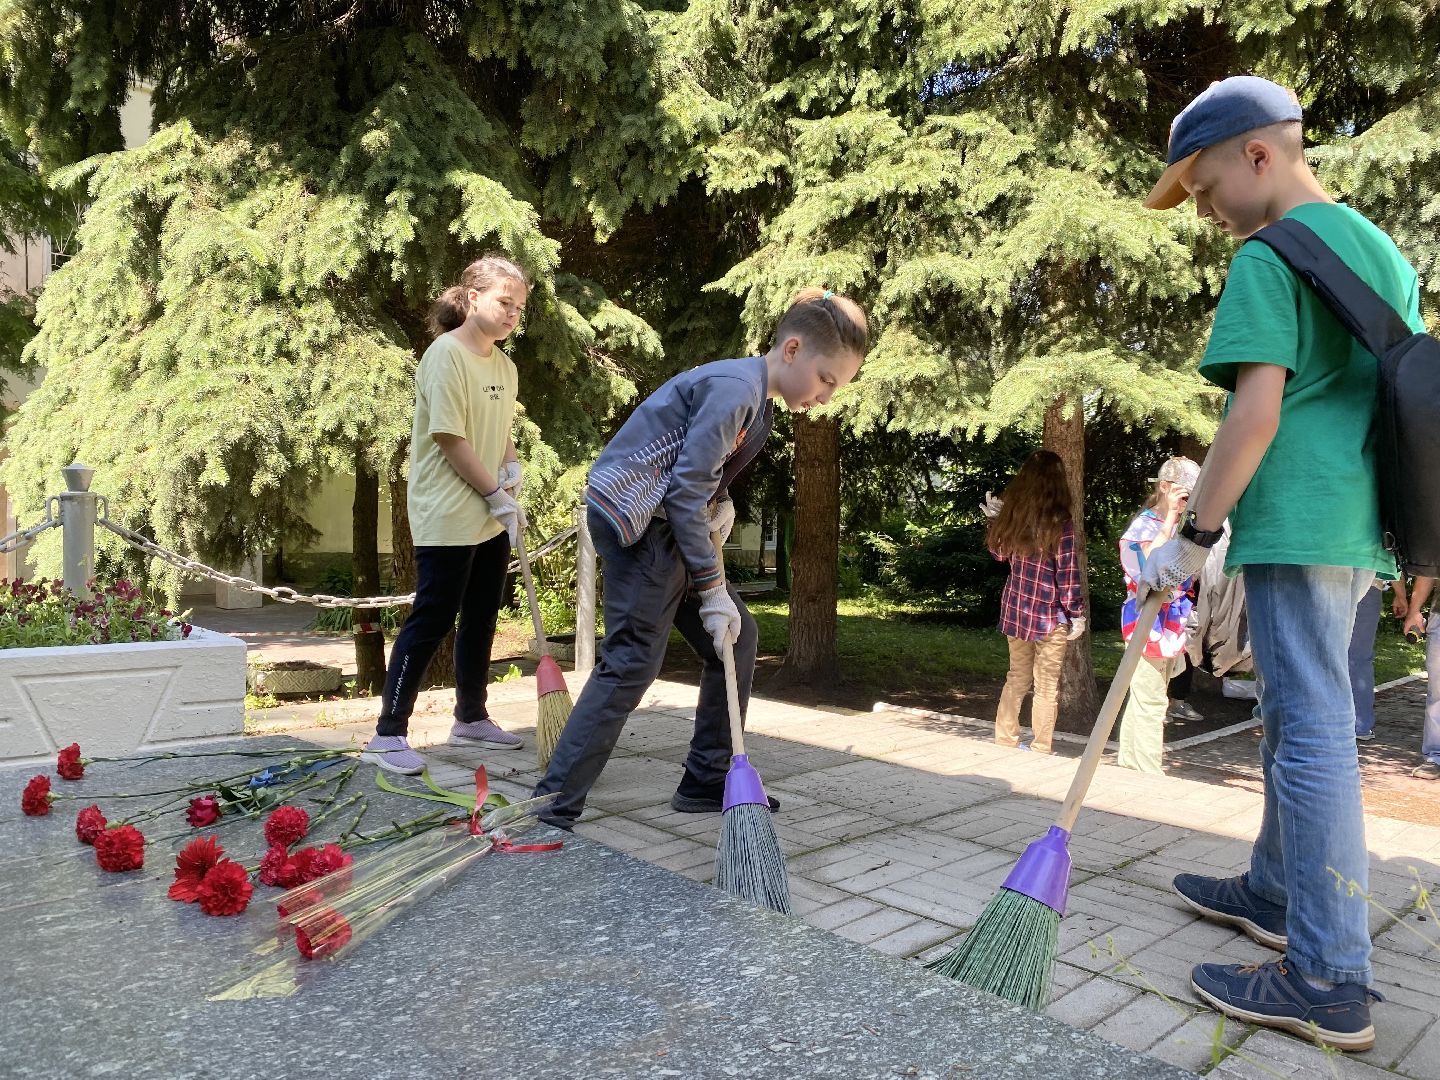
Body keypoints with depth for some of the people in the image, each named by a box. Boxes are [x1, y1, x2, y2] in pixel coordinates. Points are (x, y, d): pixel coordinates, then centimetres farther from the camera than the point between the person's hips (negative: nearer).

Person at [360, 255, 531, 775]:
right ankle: (388, 733, 4)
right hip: (447, 518, -8)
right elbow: (449, 438, -18)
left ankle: (471, 718, 28)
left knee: (481, 619, 14)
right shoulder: (446, 354, -13)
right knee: (431, 621, -5)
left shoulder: (504, 366, 12)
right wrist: (498, 494, -15)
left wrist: (512, 467, 1)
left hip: (491, 519, 8)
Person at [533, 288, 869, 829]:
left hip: (665, 522, 10)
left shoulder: (756, 399, 13)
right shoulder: (735, 389, -19)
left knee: (738, 636, 11)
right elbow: (685, 492, -21)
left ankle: (707, 783, 19)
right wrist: (713, 589, -18)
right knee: (632, 663, -14)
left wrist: (720, 501, 1)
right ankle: (550, 811, -10)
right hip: (635, 517, -10)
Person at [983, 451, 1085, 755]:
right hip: (1050, 616, -5)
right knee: (1046, 685, 7)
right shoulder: (1060, 523, -16)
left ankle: (1004, 742, 24)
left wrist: (994, 519, 22)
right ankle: (1040, 751, 14)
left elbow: (1000, 552, 16)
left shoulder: (1011, 515, -2)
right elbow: (1068, 573, -13)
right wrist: (1077, 613, -5)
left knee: (1017, 678, 19)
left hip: (1015, 611, 5)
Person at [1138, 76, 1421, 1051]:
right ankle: (1275, 892, 33)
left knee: (1311, 736, -6)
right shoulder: (1383, 249, 19)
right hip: (1361, 529, 9)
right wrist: (1386, 527, 24)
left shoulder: (1269, 257, -8)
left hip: (1297, 525, -9)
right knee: (1299, 719, 18)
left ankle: (1329, 981, 1)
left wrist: (1195, 534, -15)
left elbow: (1257, 409, -18)